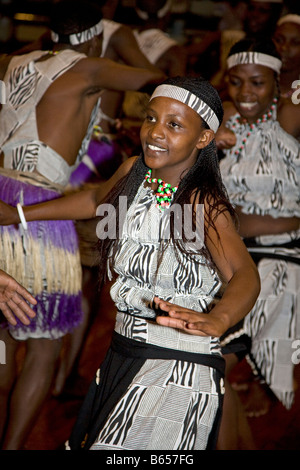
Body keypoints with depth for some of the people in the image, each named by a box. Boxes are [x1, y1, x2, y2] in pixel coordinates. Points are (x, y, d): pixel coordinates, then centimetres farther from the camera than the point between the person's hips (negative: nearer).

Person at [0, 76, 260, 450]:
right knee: (87, 443, 13)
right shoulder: (133, 172, 3)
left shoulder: (203, 202, -17)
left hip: (180, 368, -7)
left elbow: (244, 273, -32)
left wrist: (216, 319, -54)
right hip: (122, 356, 7)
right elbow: (98, 200, 26)